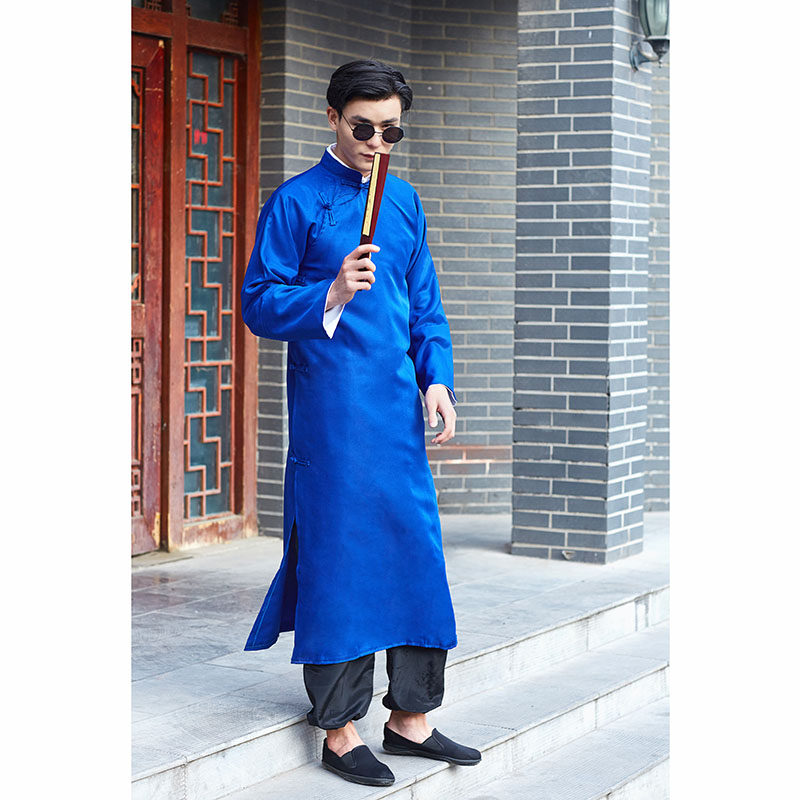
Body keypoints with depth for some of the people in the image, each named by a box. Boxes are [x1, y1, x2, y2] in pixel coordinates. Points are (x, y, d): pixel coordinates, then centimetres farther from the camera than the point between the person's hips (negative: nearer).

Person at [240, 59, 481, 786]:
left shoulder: (404, 200, 14)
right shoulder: (296, 201, -3)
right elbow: (259, 303, -5)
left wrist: (437, 379, 5)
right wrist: (332, 296, -21)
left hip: (399, 404, 6)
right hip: (330, 406, -6)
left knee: (418, 552, 6)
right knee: (338, 557, -3)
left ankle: (410, 717, 16)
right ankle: (340, 731, 6)